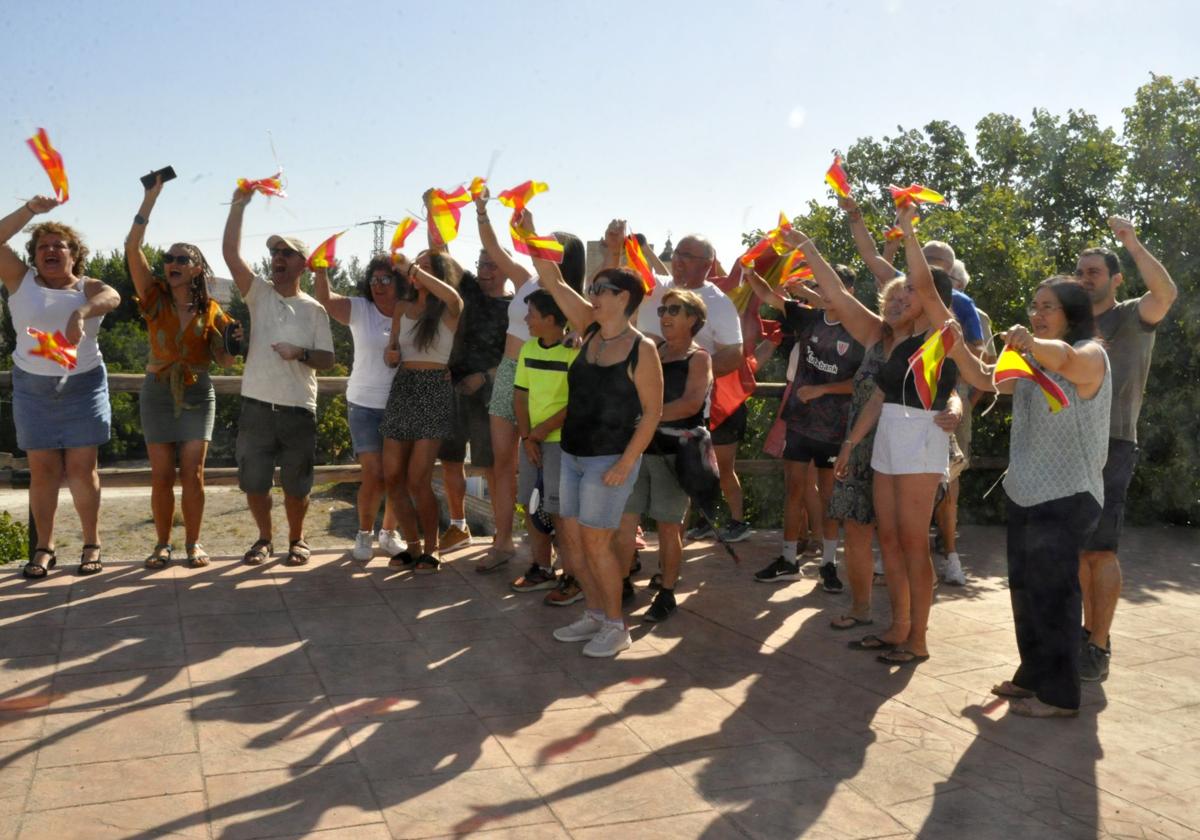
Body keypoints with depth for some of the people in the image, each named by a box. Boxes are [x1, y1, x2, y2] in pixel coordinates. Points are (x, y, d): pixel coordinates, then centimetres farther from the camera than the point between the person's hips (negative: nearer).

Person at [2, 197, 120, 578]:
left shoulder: (88, 288, 0)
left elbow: (112, 298, -24)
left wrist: (81, 313, -44)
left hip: (83, 386, -1)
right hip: (33, 388, 1)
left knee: (81, 467, 1)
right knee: (42, 469, 3)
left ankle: (92, 544, 10)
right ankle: (44, 547, 11)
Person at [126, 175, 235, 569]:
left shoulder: (211, 310, 0)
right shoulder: (155, 298, -1)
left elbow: (225, 360, 3)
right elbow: (132, 247, -13)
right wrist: (150, 198, -16)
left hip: (197, 393, 0)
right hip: (158, 392, 0)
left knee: (192, 473, -2)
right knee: (162, 476, 2)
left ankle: (193, 543, 10)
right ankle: (163, 544, 14)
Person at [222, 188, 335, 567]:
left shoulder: (314, 309, 3)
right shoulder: (259, 293, 4)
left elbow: (327, 359, 2)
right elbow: (230, 253, -8)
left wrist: (301, 353, -18)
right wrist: (238, 205, -13)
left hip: (299, 410, -1)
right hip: (256, 406, 1)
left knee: (296, 485, 6)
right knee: (254, 482, 7)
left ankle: (296, 540, 27)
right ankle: (264, 539, 27)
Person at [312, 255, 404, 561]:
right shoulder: (359, 309, -2)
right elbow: (325, 298, -15)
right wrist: (320, 270, -30)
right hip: (365, 405, -1)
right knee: (373, 476, -7)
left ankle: (389, 533, 29)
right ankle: (364, 534, 16)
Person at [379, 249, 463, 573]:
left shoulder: (448, 311, -5)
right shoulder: (402, 307, 11)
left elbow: (453, 296, -30)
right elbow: (392, 352, 17)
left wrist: (412, 268, -24)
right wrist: (391, 354, -7)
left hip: (434, 391, -6)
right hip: (402, 389, 6)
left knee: (417, 480, -9)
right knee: (392, 477, 4)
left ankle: (430, 550, 10)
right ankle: (413, 545, 20)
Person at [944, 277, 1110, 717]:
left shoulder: (1091, 356, -12)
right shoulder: (1032, 360, 16)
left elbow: (1065, 358, -35)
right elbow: (985, 379, 14)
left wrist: (1033, 343, -57)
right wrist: (960, 349, -6)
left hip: (1066, 497, -9)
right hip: (1025, 494, 9)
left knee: (1053, 593, -4)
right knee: (1025, 588, 16)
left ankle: (1059, 694, 6)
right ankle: (1033, 676, 29)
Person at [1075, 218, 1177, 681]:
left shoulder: (1132, 317, 0)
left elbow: (1166, 292, -22)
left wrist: (1132, 243, -25)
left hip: (1111, 447, -6)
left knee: (1101, 549, -9)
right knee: (1078, 548, 10)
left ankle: (1099, 647, -3)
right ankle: (1090, 631, 23)